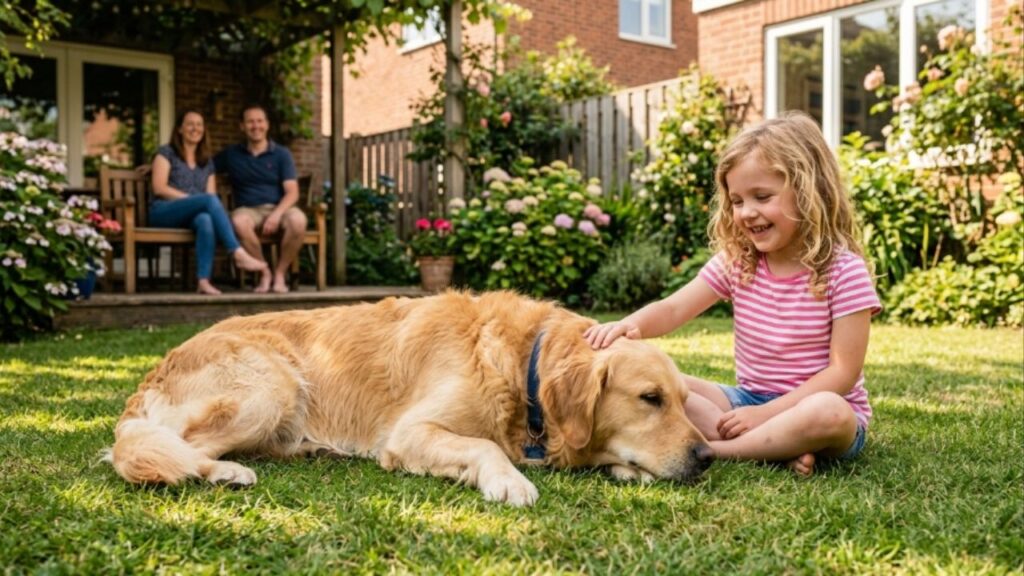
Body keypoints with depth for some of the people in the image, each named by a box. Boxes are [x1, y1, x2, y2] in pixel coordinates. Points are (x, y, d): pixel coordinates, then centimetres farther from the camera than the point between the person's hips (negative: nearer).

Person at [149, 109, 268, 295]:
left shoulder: (207, 161, 23)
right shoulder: (166, 152, 10)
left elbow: (211, 194, 12)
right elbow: (159, 188, -3)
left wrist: (200, 204, -13)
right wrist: (193, 199, -13)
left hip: (191, 215, 3)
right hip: (163, 212, -3)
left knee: (205, 219, -38)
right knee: (210, 200, -33)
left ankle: (203, 280, -50)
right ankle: (239, 254, -43)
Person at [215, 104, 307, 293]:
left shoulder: (281, 154, 7)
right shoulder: (231, 154, 13)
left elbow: (292, 192, -2)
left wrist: (276, 214, -21)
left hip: (279, 209, 0)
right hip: (248, 210, 1)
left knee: (298, 219, -35)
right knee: (239, 221, -37)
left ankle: (280, 272, -13)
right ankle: (264, 272, -16)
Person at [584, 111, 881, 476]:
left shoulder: (845, 271, -12)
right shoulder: (735, 261, 2)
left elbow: (843, 371, -16)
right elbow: (673, 309, -6)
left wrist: (765, 413, -22)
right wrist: (629, 325, -29)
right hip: (749, 400, 5)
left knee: (828, 413, -40)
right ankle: (779, 448, -25)